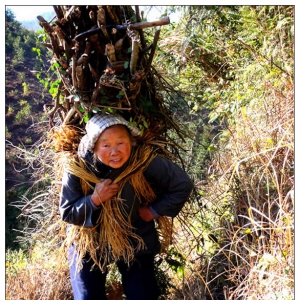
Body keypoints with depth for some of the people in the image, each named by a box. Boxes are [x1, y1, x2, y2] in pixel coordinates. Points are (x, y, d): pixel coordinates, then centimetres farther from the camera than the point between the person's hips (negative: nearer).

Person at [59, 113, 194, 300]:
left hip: (136, 242, 0)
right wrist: (94, 200, -31)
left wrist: (154, 211, -12)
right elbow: (67, 213, -13)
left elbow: (183, 185, -14)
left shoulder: (145, 161, -26)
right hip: (88, 244, 1)